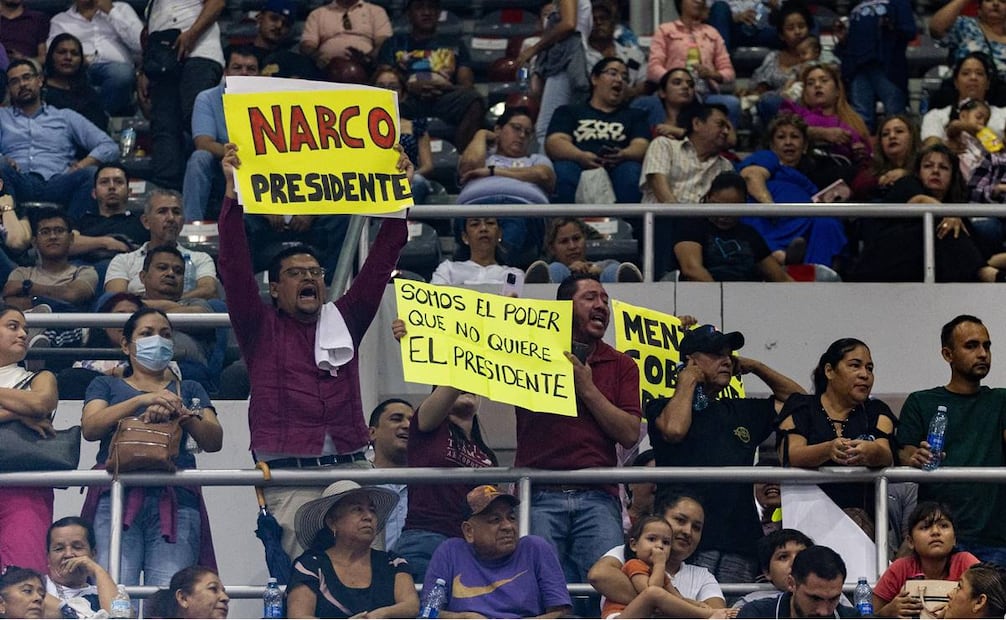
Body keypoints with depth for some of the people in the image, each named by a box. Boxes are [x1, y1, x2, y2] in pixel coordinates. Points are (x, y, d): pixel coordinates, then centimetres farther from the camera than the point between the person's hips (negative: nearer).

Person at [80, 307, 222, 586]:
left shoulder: (189, 390, 28)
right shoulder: (106, 385, 25)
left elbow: (214, 441, 11)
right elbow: (90, 428, 4)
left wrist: (181, 414, -10)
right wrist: (142, 400, -9)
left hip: (176, 499, 1)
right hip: (117, 495, -1)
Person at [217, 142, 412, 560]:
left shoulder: (344, 321, 18)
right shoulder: (261, 329, 10)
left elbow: (381, 260, 15)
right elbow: (234, 266, 0)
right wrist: (232, 191, -8)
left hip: (350, 465, 3)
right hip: (288, 474, -3)